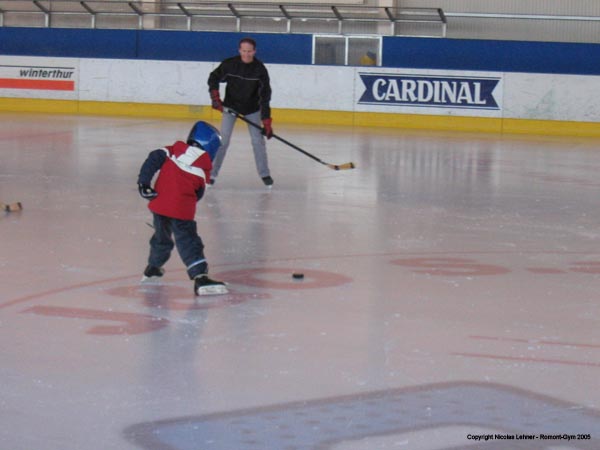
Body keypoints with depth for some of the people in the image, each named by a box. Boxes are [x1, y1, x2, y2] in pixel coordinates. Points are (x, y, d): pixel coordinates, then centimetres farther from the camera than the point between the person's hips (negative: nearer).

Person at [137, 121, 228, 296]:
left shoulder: (175, 149, 12)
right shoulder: (203, 165, 3)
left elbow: (153, 159, 1)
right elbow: (198, 193, 9)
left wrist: (144, 182, -1)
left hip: (158, 203, 5)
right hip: (180, 209, -5)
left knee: (162, 236, 27)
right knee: (188, 242, -9)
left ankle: (152, 268, 45)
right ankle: (200, 277, -22)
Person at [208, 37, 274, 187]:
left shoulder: (260, 69, -20)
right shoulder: (229, 64, -19)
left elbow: (265, 96, -21)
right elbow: (213, 78, -2)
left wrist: (266, 121, -26)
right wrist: (215, 97, -15)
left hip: (252, 109, 0)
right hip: (230, 106, 0)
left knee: (258, 140, -1)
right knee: (223, 140, -6)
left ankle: (264, 174, 15)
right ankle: (212, 173, 2)